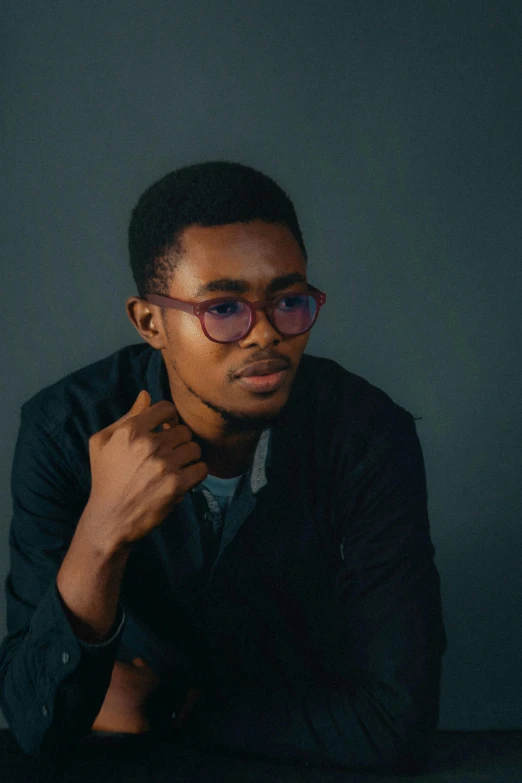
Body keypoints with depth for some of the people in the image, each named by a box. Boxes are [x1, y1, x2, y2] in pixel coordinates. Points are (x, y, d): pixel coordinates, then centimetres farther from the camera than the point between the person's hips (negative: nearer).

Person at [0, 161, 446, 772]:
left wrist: (160, 712, -14)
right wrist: (102, 536, -35)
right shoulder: (63, 430, -16)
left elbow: (397, 726, -20)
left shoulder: (369, 437, -18)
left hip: (312, 767, 1)